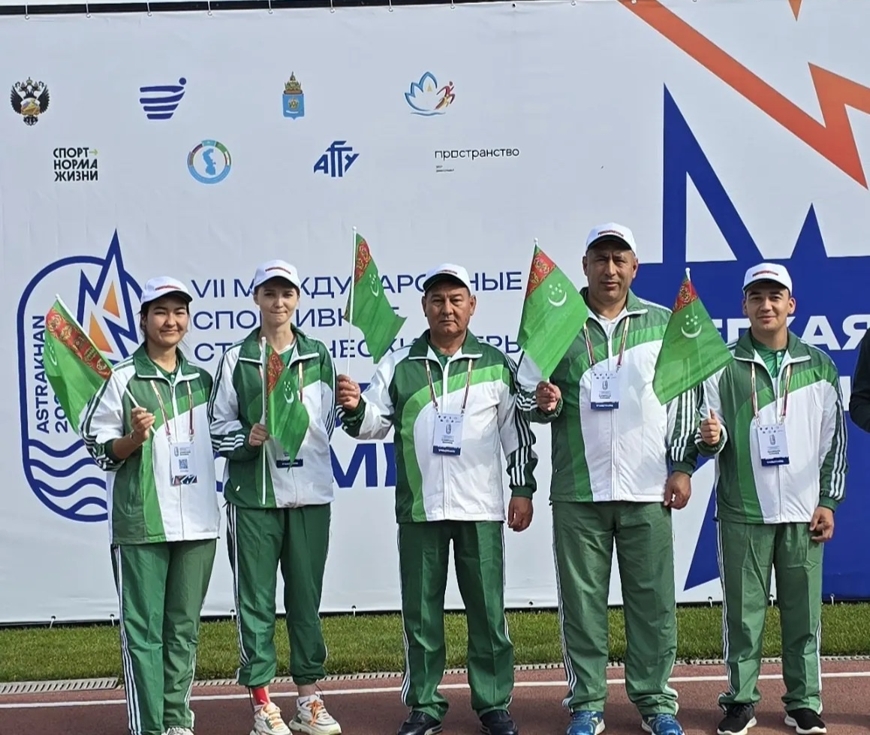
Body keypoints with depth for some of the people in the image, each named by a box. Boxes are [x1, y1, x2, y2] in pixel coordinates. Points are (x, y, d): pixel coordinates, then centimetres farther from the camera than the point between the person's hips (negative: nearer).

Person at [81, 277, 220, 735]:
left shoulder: (202, 379, 12)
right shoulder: (123, 378, -4)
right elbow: (98, 448, -4)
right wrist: (135, 438, -20)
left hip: (197, 520, 5)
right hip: (141, 523, -5)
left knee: (184, 627, 12)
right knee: (144, 628, -1)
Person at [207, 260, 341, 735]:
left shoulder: (318, 356, 9)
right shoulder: (237, 358, 3)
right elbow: (218, 423, 1)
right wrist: (247, 439, -15)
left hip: (310, 491, 2)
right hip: (253, 494, -2)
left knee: (306, 596, 8)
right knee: (255, 598, 1)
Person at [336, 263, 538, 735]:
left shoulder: (496, 364, 4)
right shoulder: (399, 364, 5)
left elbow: (517, 431, 7)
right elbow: (375, 423, 4)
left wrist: (523, 489, 4)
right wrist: (354, 407, -17)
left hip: (481, 509, -1)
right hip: (418, 510, 1)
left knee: (487, 610, 6)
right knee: (420, 612, 8)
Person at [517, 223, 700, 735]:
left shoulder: (664, 324, 7)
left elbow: (686, 398, 9)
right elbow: (530, 398, 9)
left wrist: (682, 467, 4)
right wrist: (543, 402, -14)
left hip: (647, 489, 0)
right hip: (577, 491, 0)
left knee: (653, 599, 4)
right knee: (581, 599, 5)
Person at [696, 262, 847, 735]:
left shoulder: (818, 366, 7)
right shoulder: (724, 366, 3)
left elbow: (834, 438, 7)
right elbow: (712, 434, 2)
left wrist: (828, 501, 2)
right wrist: (711, 437, -21)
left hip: (803, 510, 1)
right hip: (742, 511, -1)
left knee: (803, 610, 6)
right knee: (743, 610, 4)